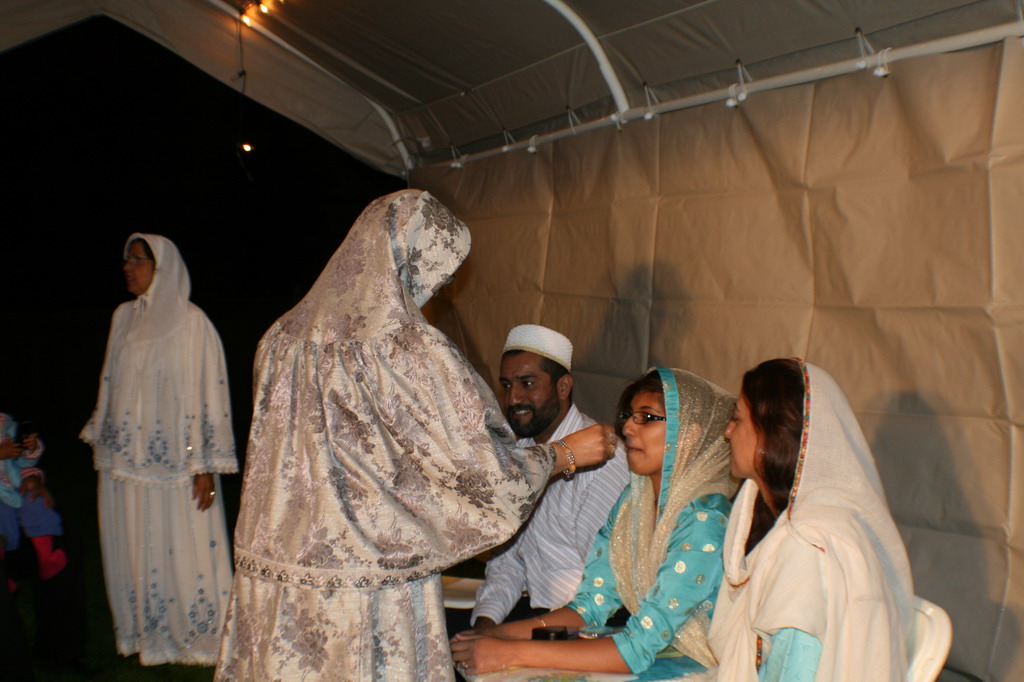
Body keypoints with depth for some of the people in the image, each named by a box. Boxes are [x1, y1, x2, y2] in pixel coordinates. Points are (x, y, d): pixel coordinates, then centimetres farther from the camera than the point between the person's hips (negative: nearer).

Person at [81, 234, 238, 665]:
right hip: (124, 459, 6)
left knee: (184, 550, 1)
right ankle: (146, 635, 28)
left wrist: (206, 467, -14)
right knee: (132, 550, 12)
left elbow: (209, 392, -11)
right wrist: (98, 438, 21)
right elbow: (111, 383, 19)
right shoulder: (124, 317, 10)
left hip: (174, 462, -6)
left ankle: (195, 638, 18)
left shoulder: (190, 322, -9)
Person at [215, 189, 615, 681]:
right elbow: (480, 469, -14)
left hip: (272, 565, 7)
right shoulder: (407, 350, -17)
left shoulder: (285, 337, 3)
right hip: (366, 582, -6)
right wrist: (567, 453, 2)